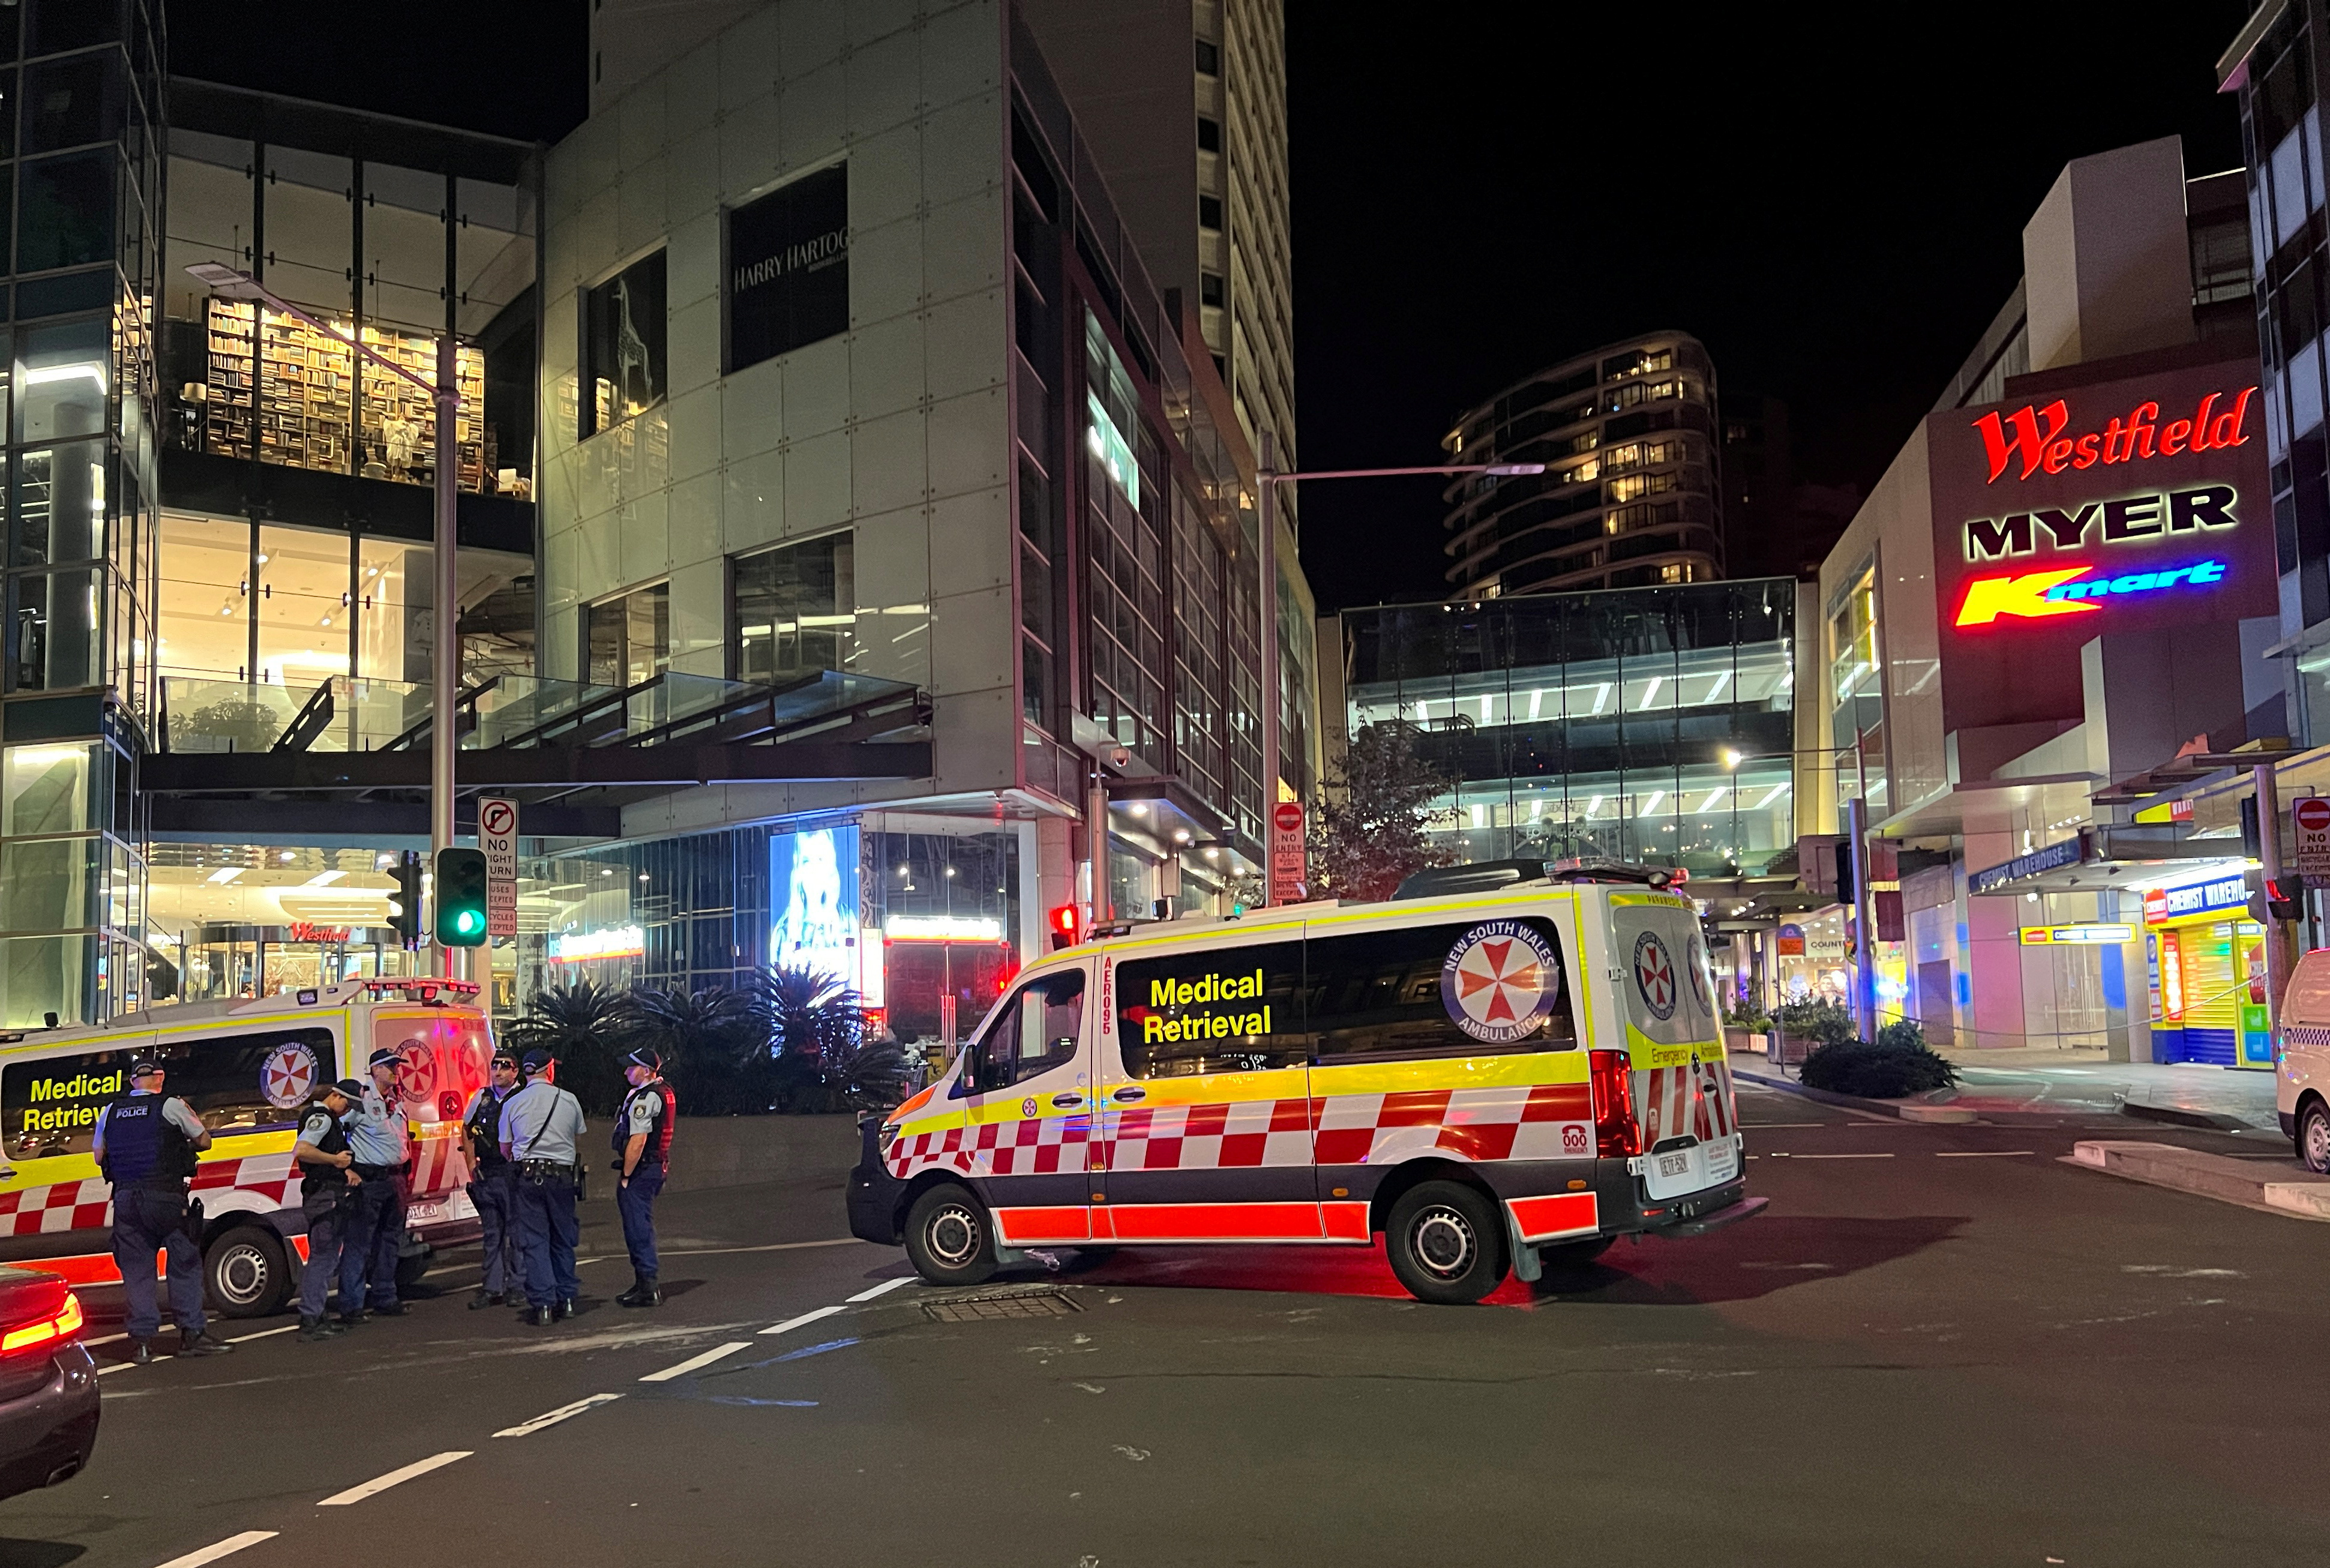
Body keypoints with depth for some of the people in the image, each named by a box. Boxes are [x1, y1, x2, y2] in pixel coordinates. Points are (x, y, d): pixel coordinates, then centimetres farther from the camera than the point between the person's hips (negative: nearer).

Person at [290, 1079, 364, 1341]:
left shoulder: (330, 1120, 22)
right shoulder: (321, 1117, -11)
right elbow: (301, 1151, -27)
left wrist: (346, 1170, 14)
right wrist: (336, 1160, -18)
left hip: (333, 1197, 11)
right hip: (323, 1195, -11)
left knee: (328, 1258, 14)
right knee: (322, 1257, -11)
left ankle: (316, 1317, 19)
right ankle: (310, 1321, -10)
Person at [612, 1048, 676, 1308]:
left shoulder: (645, 1098, -18)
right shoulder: (665, 1092, 12)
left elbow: (638, 1141, -22)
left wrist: (625, 1176, -18)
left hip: (640, 1170, -10)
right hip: (657, 1167, 10)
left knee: (638, 1228, -5)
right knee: (642, 1228, 17)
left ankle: (648, 1289, -4)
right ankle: (644, 1284, 25)